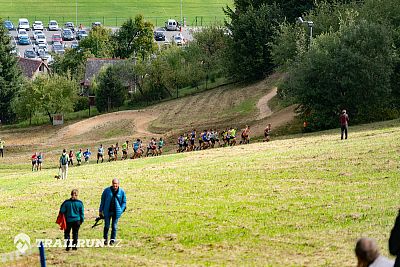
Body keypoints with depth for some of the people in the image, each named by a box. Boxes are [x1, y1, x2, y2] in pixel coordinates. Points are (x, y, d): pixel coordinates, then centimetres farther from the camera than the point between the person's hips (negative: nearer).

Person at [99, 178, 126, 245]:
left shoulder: (121, 192, -2)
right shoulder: (107, 190, -4)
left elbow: (124, 202, 6)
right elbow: (102, 201, 3)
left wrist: (121, 210, -5)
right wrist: (100, 210, 4)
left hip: (116, 212, 0)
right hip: (107, 211, 0)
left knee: (114, 226, 5)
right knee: (107, 226, 2)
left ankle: (112, 240, 16)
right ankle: (105, 239, 18)